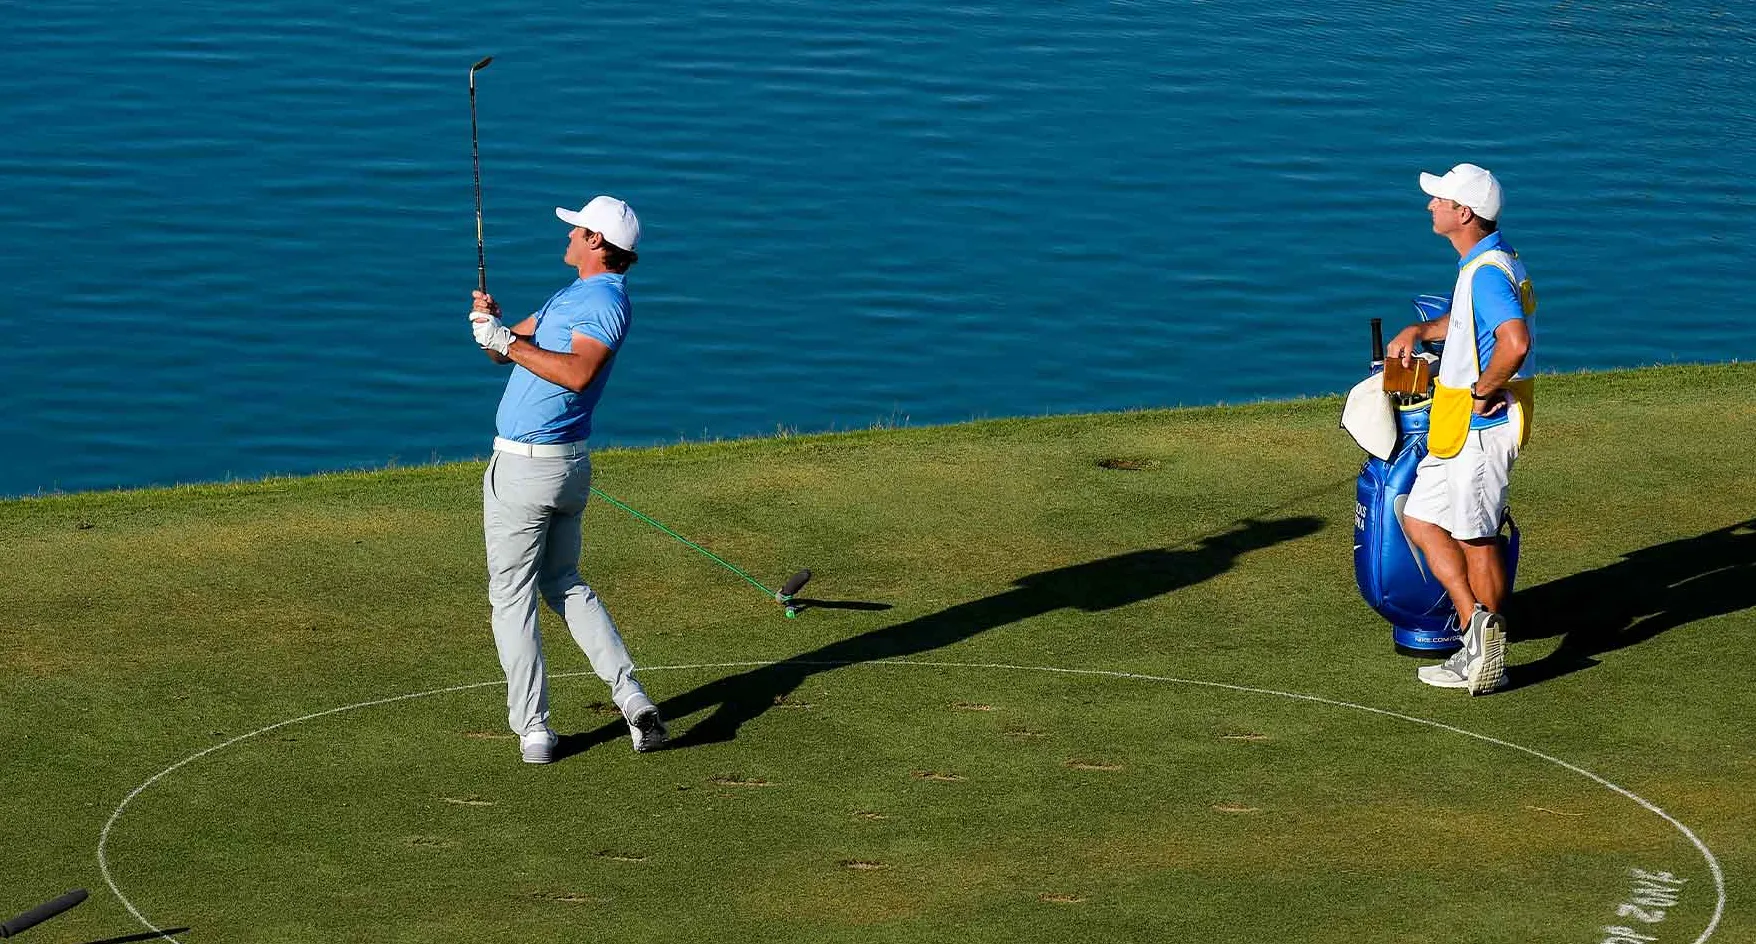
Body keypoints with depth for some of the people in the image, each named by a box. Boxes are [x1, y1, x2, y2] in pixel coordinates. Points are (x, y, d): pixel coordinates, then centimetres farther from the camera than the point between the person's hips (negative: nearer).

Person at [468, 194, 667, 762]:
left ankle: (532, 730, -2)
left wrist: (509, 342, -30)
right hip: (569, 466, 10)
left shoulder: (604, 300, -16)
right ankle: (633, 701, 6)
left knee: (512, 598, -1)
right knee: (565, 586, 18)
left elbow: (578, 372, -34)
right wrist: (491, 322, -4)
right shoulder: (577, 295, 16)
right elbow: (507, 350, 17)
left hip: (523, 466, -10)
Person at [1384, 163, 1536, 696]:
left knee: (1477, 538, -1)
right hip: (1457, 425, 10)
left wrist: (1485, 390, -23)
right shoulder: (1484, 262, 12)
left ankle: (1488, 662, 6)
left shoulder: (1488, 270, -21)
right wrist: (1419, 331, 18)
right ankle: (1475, 626, 12)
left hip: (1482, 426, -10)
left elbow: (1515, 342, -37)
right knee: (1419, 518, 13)